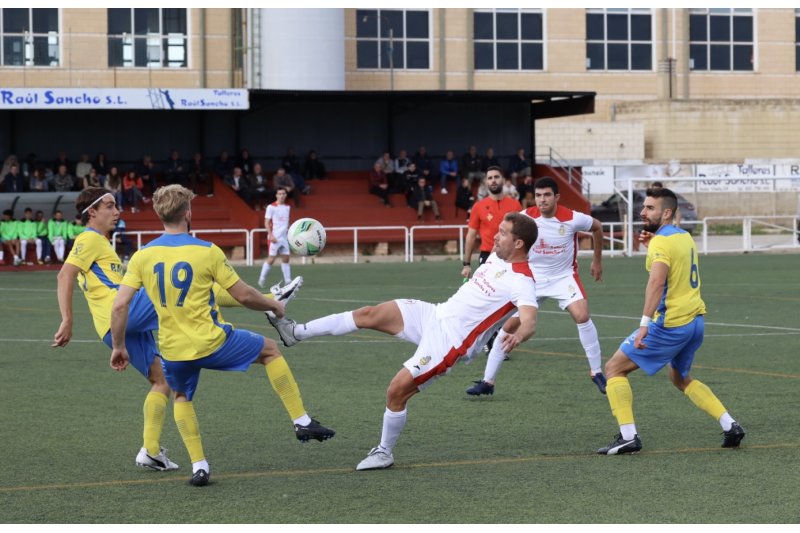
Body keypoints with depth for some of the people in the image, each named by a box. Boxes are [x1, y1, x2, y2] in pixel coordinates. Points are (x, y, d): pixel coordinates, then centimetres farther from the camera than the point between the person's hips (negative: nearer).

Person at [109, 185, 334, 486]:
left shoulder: (142, 257, -3)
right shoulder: (207, 252, -11)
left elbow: (119, 306, -6)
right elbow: (243, 295, -6)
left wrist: (118, 347, 8)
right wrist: (273, 306, 13)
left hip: (173, 351, 3)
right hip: (211, 343, -3)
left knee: (182, 397, 32)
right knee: (270, 351, 21)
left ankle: (199, 466, 17)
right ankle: (302, 422, 22)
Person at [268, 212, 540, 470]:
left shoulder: (521, 282, -21)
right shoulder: (497, 256, 5)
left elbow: (529, 321, -38)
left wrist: (517, 336, -58)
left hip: (449, 341, -8)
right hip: (434, 314, 8)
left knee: (397, 390, -11)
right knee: (369, 314, -4)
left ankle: (384, 452, 11)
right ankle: (296, 332, 3)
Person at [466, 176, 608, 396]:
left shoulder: (573, 219, -17)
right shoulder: (526, 217, -15)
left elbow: (597, 227, 5)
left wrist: (597, 261, 13)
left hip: (563, 276, -1)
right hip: (532, 277, 1)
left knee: (582, 316, -23)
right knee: (509, 325, -4)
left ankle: (596, 372, -6)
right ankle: (488, 381, 5)